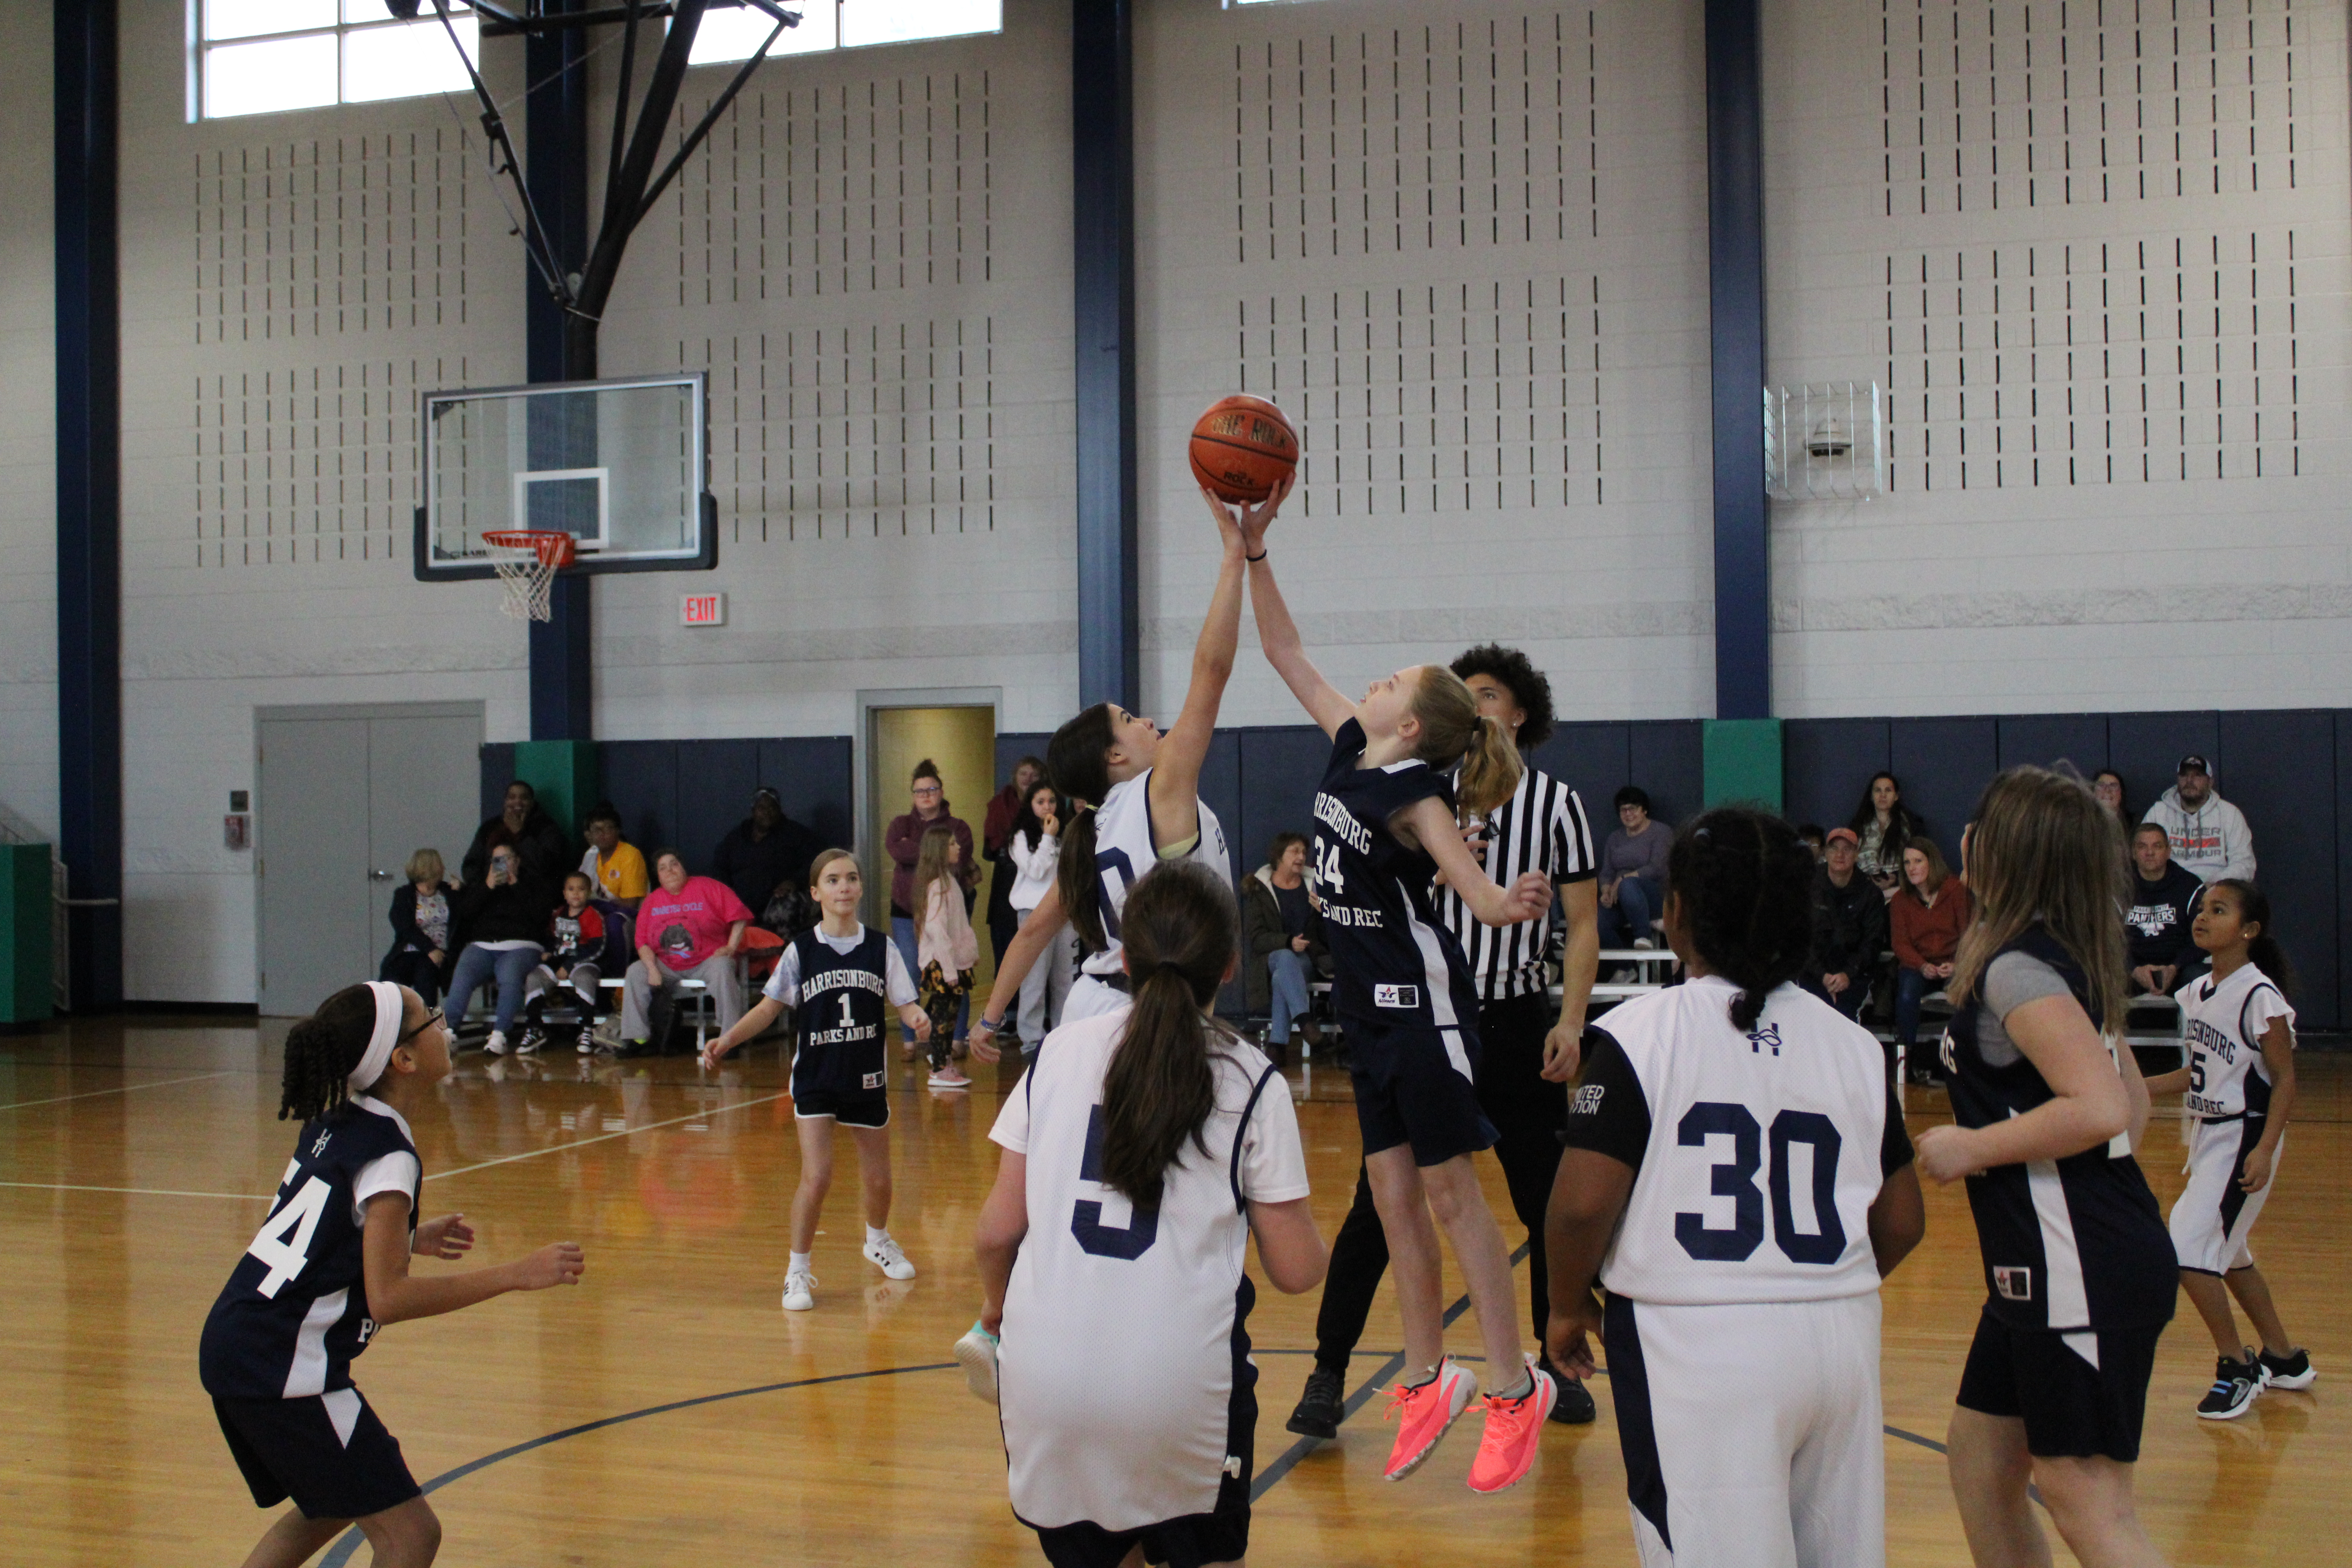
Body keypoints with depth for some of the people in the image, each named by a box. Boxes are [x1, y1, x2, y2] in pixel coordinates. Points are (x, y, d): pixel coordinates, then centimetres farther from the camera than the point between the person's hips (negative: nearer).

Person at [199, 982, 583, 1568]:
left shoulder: (334, 1123, 7)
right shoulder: (387, 1157, -18)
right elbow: (388, 1298, -24)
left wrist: (406, 1238, 21)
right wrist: (517, 1274, -23)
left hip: (233, 1346, 10)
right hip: (284, 1369, -10)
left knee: (326, 1512, 28)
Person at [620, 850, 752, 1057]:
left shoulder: (707, 887, -1)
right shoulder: (652, 901, 10)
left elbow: (739, 917, -3)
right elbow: (642, 941, 6)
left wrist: (731, 947, -13)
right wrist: (652, 969, -11)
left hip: (707, 961, -4)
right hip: (667, 966, 4)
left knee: (723, 969, -35)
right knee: (635, 972, -17)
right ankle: (638, 1039, -14)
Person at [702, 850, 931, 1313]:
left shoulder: (881, 948, -2)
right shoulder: (801, 951, -6)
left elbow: (903, 1003, -3)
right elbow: (769, 1007, -2)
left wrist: (918, 1020, -25)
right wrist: (726, 1040, -14)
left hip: (867, 1079, 2)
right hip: (815, 1079, -2)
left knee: (878, 1178, 14)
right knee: (816, 1175, -14)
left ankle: (878, 1242, 45)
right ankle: (799, 1270, 4)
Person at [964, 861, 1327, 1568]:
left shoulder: (1063, 1048, 7)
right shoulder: (1252, 1081, 1)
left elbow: (998, 1230, 8)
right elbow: (1296, 1270, 2)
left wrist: (994, 1311, 27)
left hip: (1045, 1376, 2)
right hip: (1179, 1389, -2)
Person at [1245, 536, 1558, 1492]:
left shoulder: (1413, 792, -16)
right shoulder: (1349, 752, 5)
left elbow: (1475, 890, -27)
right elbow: (1286, 654, 9)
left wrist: (1511, 903, -50)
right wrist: (1254, 556, 3)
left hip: (1422, 1001, -8)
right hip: (1369, 1005, 8)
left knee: (1451, 1194, -2)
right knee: (1391, 1192, 10)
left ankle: (1515, 1387, 8)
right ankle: (1427, 1377, 21)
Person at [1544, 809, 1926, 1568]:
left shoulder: (1638, 1035, -7)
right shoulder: (1853, 1042, 7)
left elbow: (1583, 1205, -12)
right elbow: (1902, 1222, 11)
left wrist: (1569, 1308, 6)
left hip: (1697, 1343, -5)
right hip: (1841, 1340, 5)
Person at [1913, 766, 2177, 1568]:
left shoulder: (2015, 968, -16)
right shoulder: (2058, 960, 13)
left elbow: (2101, 1107, -27)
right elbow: (2133, 1096, 22)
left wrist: (1973, 1148, -18)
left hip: (2080, 1271, -10)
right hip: (2050, 1265, 10)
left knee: (2085, 1498, -5)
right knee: (1979, 1457, 17)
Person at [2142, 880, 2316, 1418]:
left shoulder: (2260, 997, -16)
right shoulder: (2196, 993, 6)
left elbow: (2285, 1080, -14)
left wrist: (2265, 1150, -22)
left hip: (2244, 1140, -8)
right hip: (2207, 1135, 9)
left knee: (2189, 1248, -14)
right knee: (2227, 1253, 18)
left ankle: (2238, 1367, 2)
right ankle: (2284, 1359, 35)